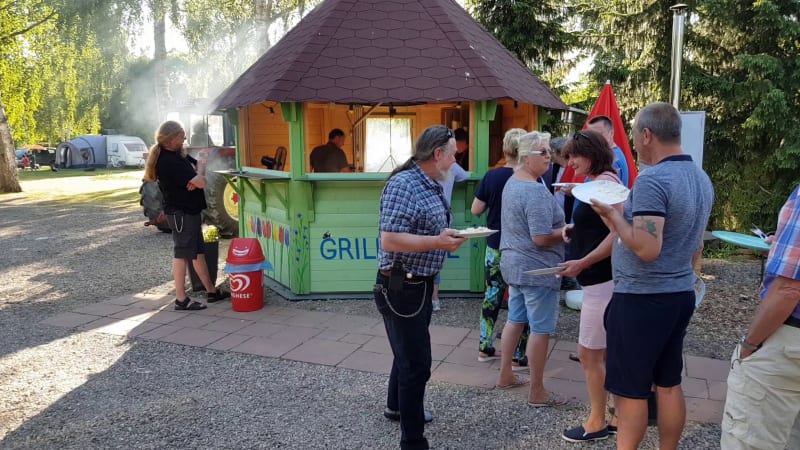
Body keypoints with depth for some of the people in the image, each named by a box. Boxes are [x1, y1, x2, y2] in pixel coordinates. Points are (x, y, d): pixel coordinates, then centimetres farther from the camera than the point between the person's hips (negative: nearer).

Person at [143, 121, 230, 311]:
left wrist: (194, 179, -8)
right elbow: (201, 182, -26)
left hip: (190, 210, 10)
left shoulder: (177, 155, 8)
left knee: (198, 252, 14)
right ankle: (181, 299, 5)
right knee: (182, 254, -3)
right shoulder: (169, 162, -23)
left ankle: (211, 291, 24)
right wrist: (197, 179, -1)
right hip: (180, 212, -10)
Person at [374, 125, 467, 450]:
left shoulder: (433, 186, 9)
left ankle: (397, 406, 48)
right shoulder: (403, 185, -21)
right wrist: (438, 243, -26)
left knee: (410, 352, 26)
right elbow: (389, 241, -28)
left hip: (421, 285, 10)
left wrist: (449, 236, 3)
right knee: (417, 363, -3)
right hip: (401, 287, -10)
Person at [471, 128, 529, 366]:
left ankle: (485, 348, 24)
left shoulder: (492, 176, -5)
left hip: (494, 247, 3)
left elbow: (476, 210, -2)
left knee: (491, 296, 14)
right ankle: (517, 356, 12)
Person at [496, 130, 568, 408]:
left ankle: (505, 375, 30)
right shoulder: (536, 192, -23)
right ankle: (537, 392, 10)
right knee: (540, 329, 0)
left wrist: (560, 226, 16)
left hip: (513, 263, 10)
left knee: (515, 319, 19)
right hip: (536, 268, -10)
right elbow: (542, 238, -26)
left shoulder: (512, 182, 10)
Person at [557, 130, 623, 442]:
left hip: (603, 281, -10)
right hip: (600, 280, 10)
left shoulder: (606, 180, -15)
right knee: (608, 353, 16)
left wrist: (582, 263, -24)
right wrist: (575, 229, 3)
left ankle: (597, 423, 14)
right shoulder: (595, 182, 14)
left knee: (589, 354, 0)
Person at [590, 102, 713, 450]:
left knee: (630, 390, 5)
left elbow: (647, 249, -27)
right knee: (669, 384, 17)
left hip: (642, 299, -9)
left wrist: (613, 216, -16)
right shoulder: (702, 178, 9)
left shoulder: (652, 180, -21)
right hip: (681, 293, 9)